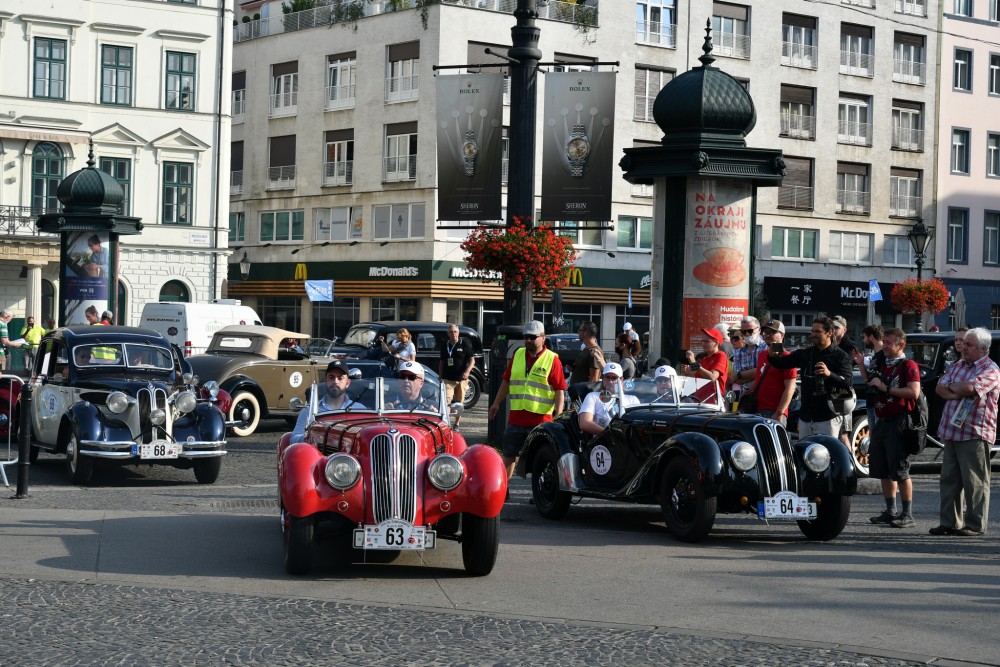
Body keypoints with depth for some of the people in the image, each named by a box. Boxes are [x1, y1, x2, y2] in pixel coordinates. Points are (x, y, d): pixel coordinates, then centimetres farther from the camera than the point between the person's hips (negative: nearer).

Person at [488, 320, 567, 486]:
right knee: (508, 455, 11)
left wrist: (559, 415, -15)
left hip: (541, 420, -5)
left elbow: (559, 390, -7)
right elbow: (506, 381, 19)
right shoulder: (518, 355, 11)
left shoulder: (552, 359, -5)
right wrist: (496, 403, 17)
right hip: (516, 418, 5)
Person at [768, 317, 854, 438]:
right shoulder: (805, 353, 15)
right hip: (805, 417, 6)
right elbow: (781, 363, 16)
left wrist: (830, 374, -33)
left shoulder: (840, 356, -3)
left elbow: (849, 382, -15)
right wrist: (773, 356, -8)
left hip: (827, 418, -6)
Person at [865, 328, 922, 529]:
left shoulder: (908, 365, -5)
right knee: (883, 471, 9)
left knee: (900, 471, -8)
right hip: (882, 422, 8)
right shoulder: (881, 365, 19)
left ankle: (908, 515, -4)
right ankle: (890, 512, 16)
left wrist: (885, 387, -16)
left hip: (899, 422, -8)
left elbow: (914, 392, -18)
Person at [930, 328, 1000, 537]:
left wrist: (952, 386, -5)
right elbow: (940, 388, 6)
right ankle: (949, 522, 15)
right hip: (951, 432, 7)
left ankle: (975, 525, 3)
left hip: (974, 434, -7)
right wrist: (957, 394, -12)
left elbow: (969, 388, -24)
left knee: (975, 482, -2)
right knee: (949, 479, 9)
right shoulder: (957, 365, 16)